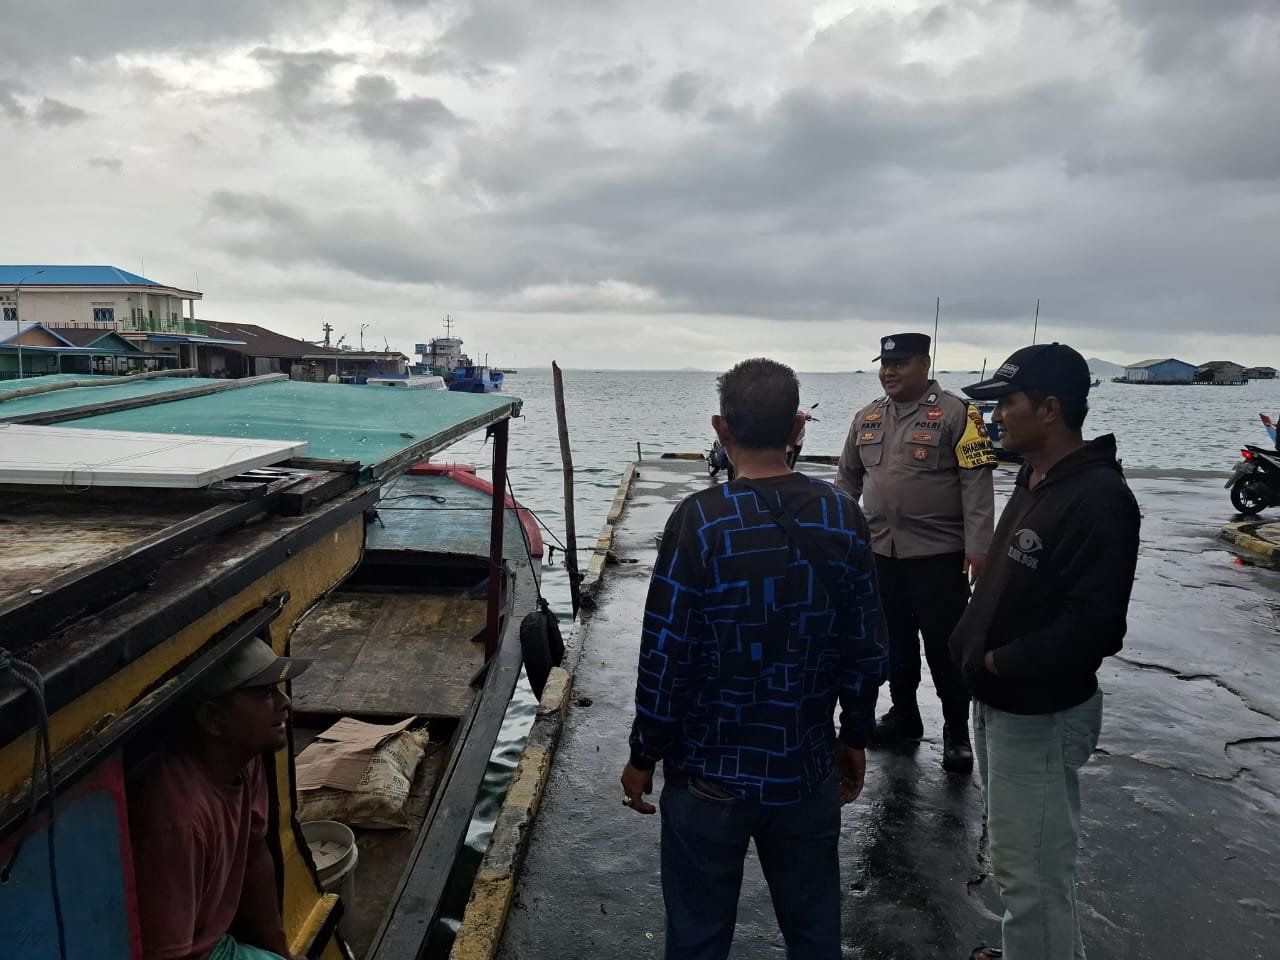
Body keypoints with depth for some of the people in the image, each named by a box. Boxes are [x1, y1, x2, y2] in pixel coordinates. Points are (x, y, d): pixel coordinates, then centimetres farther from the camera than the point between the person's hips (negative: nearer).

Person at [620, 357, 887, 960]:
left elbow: (667, 655, -15)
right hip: (806, 771, 4)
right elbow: (867, 648, 0)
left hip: (709, 774, -3)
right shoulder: (843, 516, -6)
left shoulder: (701, 520, -18)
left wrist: (643, 756, -1)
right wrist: (855, 738, 14)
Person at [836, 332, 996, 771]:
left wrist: (977, 546, -17)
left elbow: (976, 483, -12)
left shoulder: (955, 413, -7)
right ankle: (903, 714, 33)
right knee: (894, 641, 16)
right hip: (881, 553, 6)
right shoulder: (867, 418, 10)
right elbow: (847, 479, 17)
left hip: (939, 554, -5)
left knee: (945, 647, 2)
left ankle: (957, 732, 17)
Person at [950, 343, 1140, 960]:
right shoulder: (1034, 480, 8)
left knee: (1032, 872, 4)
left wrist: (999, 663, -19)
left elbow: (1092, 623, -28)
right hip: (998, 703, 10)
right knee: (1013, 860, 25)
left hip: (1041, 717, -10)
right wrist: (972, 647, 6)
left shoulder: (1098, 497, -22)